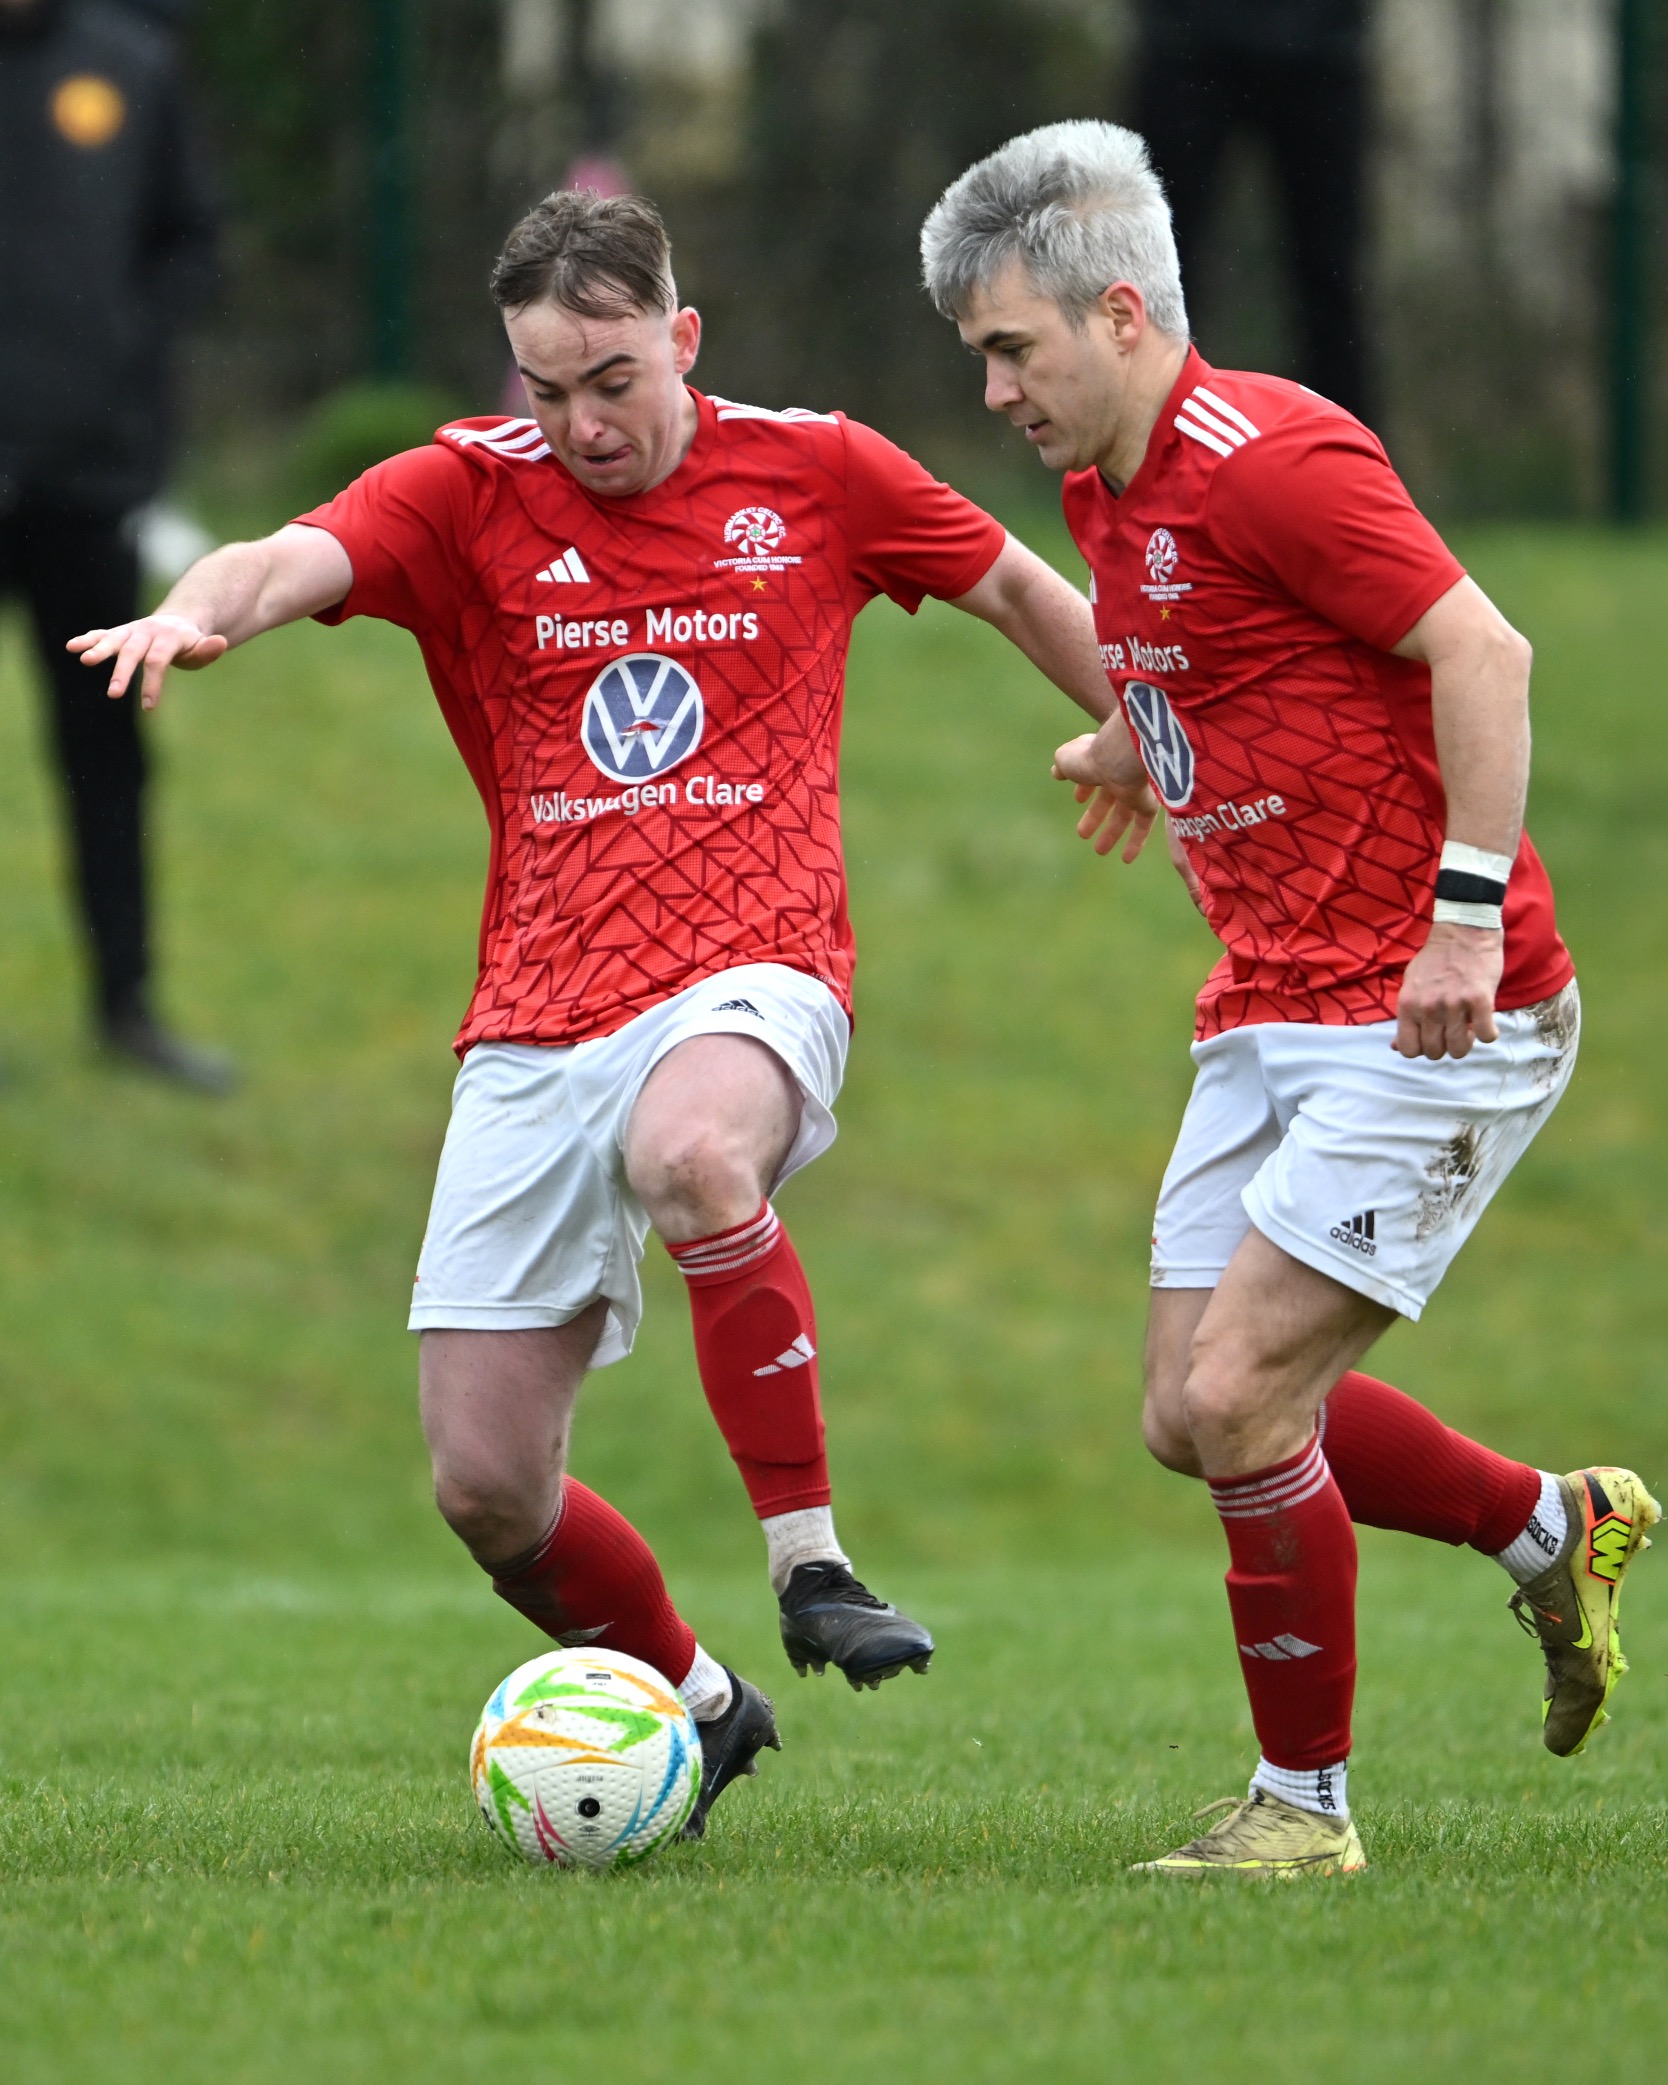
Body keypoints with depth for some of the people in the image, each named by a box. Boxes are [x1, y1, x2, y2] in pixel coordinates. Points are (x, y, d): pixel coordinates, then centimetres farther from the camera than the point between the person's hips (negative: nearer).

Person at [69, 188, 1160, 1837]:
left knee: (689, 1147, -40)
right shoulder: (469, 493, 3)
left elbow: (1014, 588, 21)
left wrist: (1138, 736, 30)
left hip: (749, 978, -3)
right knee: (485, 1486, -2)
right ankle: (694, 1704, 25)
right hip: (534, 1026, 3)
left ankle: (811, 1561, -27)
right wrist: (204, 608, -40)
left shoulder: (812, 471, 5)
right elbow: (302, 558, -18)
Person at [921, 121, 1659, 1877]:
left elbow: (1483, 654, -21)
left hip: (1432, 1022, -9)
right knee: (1192, 1416, 6)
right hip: (1268, 1018, 9)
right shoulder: (1105, 488, 10)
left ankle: (1304, 1801, 3)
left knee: (1241, 1399, -13)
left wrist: (1467, 911, -23)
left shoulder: (1267, 460, -18)